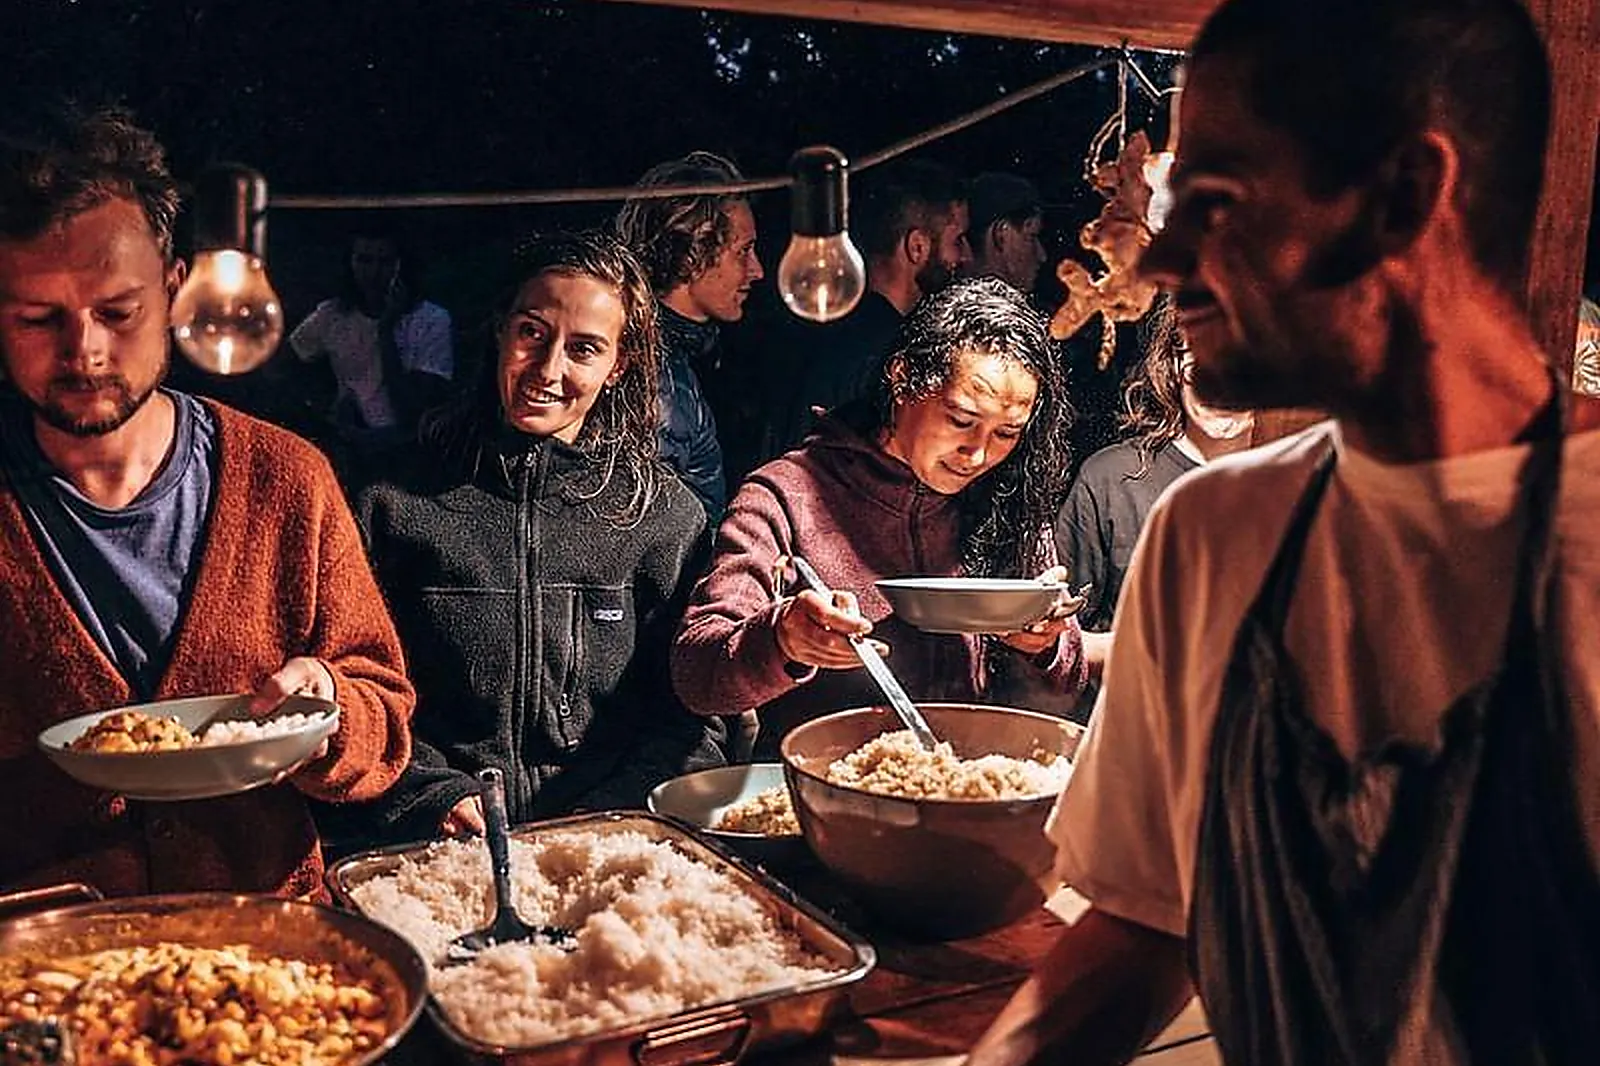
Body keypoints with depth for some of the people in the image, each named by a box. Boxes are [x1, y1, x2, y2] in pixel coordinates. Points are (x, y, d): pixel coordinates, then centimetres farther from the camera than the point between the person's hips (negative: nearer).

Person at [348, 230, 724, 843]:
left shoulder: (664, 512, 5)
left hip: (611, 842, 0)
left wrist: (605, 827, -10)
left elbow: (693, 719, 4)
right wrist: (434, 798, -10)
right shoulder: (397, 500, 6)